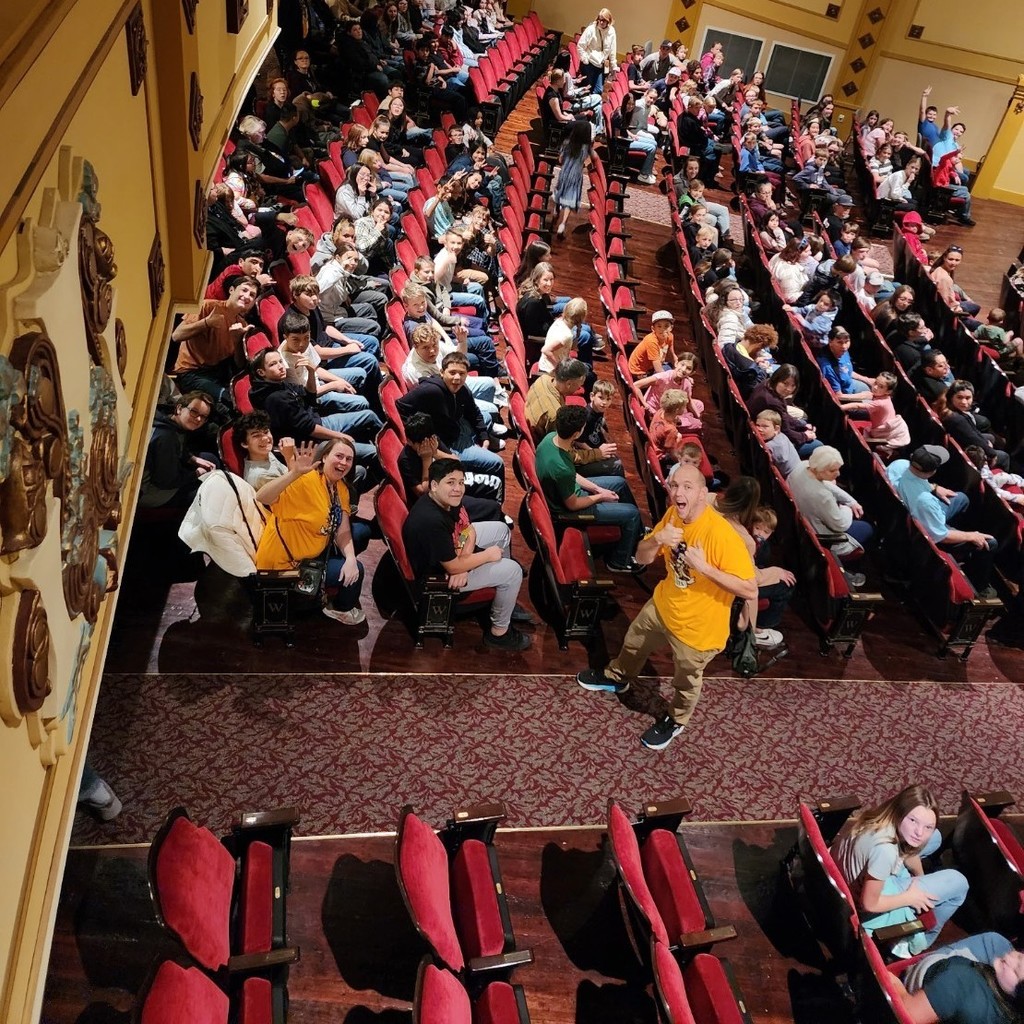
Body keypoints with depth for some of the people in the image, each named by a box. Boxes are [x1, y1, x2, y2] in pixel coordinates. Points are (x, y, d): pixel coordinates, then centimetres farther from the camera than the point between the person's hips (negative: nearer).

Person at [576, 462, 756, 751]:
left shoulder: (722, 535, -34)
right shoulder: (673, 515, -13)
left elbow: (750, 590, -31)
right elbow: (641, 558, -5)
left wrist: (704, 567, -39)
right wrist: (656, 539, -27)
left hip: (697, 625, -6)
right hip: (663, 605, 6)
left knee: (686, 681, 21)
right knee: (633, 642, 31)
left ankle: (675, 720, 52)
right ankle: (617, 677, 63)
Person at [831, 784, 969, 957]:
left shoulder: (880, 817, -15)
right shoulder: (885, 850, -38)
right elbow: (870, 904, -26)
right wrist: (910, 898, -14)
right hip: (866, 911, -7)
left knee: (935, 838, 11)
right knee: (957, 883, -3)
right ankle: (915, 944, 17)